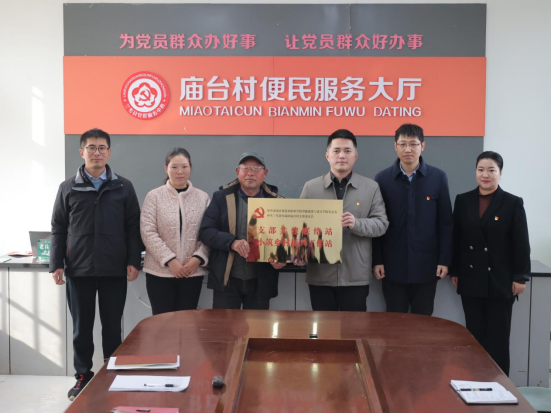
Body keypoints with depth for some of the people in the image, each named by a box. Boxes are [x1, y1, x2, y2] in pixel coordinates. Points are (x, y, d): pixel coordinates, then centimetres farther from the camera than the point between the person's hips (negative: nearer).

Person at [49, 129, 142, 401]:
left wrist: (133, 261, -5)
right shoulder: (68, 188, 6)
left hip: (114, 270, -1)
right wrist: (56, 264, -1)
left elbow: (133, 228, 3)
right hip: (78, 270, 1)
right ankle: (83, 378, 23)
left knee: (112, 327, 8)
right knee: (82, 328, 10)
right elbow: (58, 229, 6)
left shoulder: (124, 188, 4)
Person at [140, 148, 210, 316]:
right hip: (160, 271, -1)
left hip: (193, 271, 2)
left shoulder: (203, 197, 6)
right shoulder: (154, 196, 0)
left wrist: (198, 258, -12)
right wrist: (169, 260, -14)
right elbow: (148, 232, -7)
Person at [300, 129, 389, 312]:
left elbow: (381, 223, 0)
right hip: (320, 275, 1)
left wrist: (357, 224, -19)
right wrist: (302, 248, -13)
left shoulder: (371, 187, 4)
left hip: (356, 276, -1)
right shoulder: (311, 187, 5)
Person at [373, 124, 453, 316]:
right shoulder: (383, 179, 0)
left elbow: (445, 223, 1)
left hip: (426, 265, 0)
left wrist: (445, 260, -3)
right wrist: (377, 260, -3)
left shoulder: (438, 177, -1)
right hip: (393, 265, 0)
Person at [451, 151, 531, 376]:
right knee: (474, 334, 8)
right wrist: (454, 271, 6)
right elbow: (456, 239, 7)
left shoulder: (513, 203, -2)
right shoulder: (463, 201, 5)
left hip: (500, 281, -2)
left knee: (498, 337, 5)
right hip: (470, 280, 3)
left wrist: (520, 277, -7)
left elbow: (521, 244, -3)